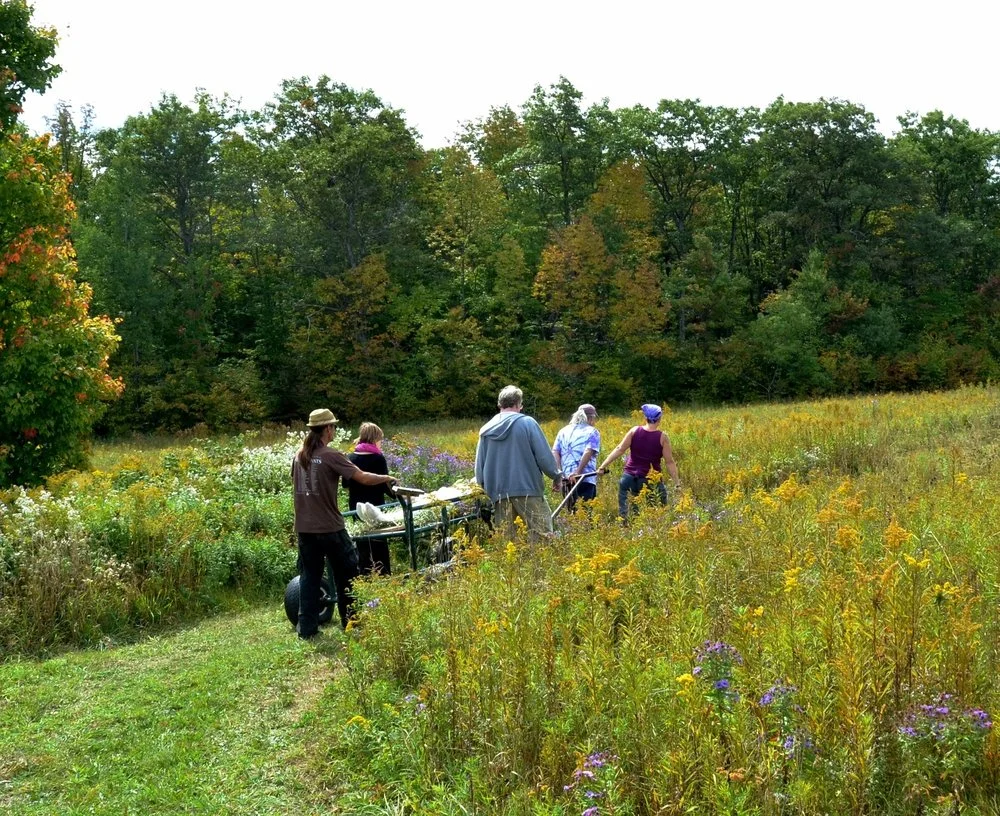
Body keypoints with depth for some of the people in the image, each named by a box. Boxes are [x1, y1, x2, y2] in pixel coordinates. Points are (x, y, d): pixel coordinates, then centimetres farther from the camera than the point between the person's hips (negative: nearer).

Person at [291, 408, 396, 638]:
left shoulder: (299, 456, 6)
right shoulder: (331, 456, -14)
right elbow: (363, 478, -17)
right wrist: (387, 479, -2)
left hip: (304, 527, 6)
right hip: (329, 527, -6)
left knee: (309, 575, 11)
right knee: (346, 574, 9)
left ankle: (306, 627, 10)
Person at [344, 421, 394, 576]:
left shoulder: (350, 458, 1)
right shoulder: (378, 458, -12)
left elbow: (345, 483, 9)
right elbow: (385, 485, -12)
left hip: (355, 508, 4)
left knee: (362, 546, 12)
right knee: (380, 546, 5)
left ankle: (365, 576, 13)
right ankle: (383, 574, 6)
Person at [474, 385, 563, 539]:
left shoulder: (486, 430, 8)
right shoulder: (527, 423, -5)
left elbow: (479, 464, 13)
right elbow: (544, 455, -5)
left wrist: (486, 487, 27)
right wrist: (557, 476, 10)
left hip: (499, 493, 4)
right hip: (528, 489, -4)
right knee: (542, 538, -2)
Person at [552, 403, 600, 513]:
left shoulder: (564, 431, 17)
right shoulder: (592, 432, 3)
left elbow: (555, 453, 7)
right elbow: (588, 452, -12)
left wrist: (558, 473, 1)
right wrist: (578, 472, -16)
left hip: (566, 479, 5)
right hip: (586, 479, -5)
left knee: (571, 512, 11)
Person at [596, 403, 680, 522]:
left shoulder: (635, 431, -1)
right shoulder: (662, 437, -6)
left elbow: (619, 450, -4)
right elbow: (669, 462, -5)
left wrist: (603, 467, -1)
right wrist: (677, 482, 1)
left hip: (629, 477, 2)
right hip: (651, 481, -2)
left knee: (624, 513, 4)